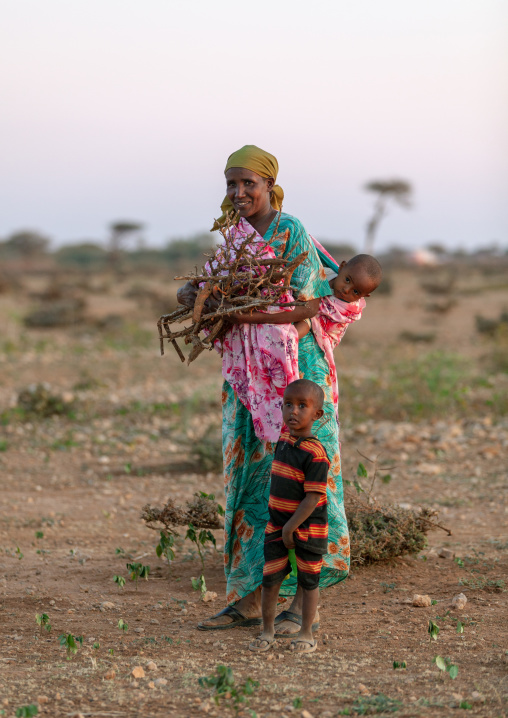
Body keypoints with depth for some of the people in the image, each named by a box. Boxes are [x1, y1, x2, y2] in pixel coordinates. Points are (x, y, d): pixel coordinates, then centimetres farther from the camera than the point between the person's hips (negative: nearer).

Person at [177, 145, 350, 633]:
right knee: (249, 478, 7)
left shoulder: (292, 233, -9)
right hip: (247, 374, 7)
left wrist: (239, 313, -21)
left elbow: (307, 306, -17)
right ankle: (248, 599, 12)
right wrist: (196, 296, -5)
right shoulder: (235, 235, 12)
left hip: (294, 370, -7)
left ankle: (304, 603, -3)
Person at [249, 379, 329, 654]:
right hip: (277, 525, 6)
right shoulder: (283, 439, 3)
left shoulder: (314, 454, -21)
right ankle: (267, 631, 19)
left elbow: (313, 498, -22)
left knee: (308, 581, 8)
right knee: (269, 579, 6)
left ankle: (306, 634, 19)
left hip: (308, 528, -6)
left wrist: (290, 527, -20)